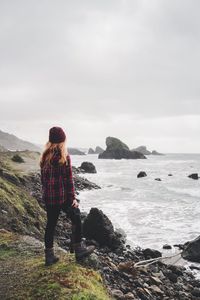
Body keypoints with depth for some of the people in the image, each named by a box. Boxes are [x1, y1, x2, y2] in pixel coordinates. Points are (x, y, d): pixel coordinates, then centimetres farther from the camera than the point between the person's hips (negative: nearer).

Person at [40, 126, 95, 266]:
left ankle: (49, 255, 19)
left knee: (50, 224, 12)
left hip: (48, 197, 6)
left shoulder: (44, 156, 5)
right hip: (63, 196, -6)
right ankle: (79, 249, 19)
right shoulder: (64, 156, -12)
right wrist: (73, 197, -8)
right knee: (76, 219, 11)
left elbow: (43, 177, 10)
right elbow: (69, 179, -13)